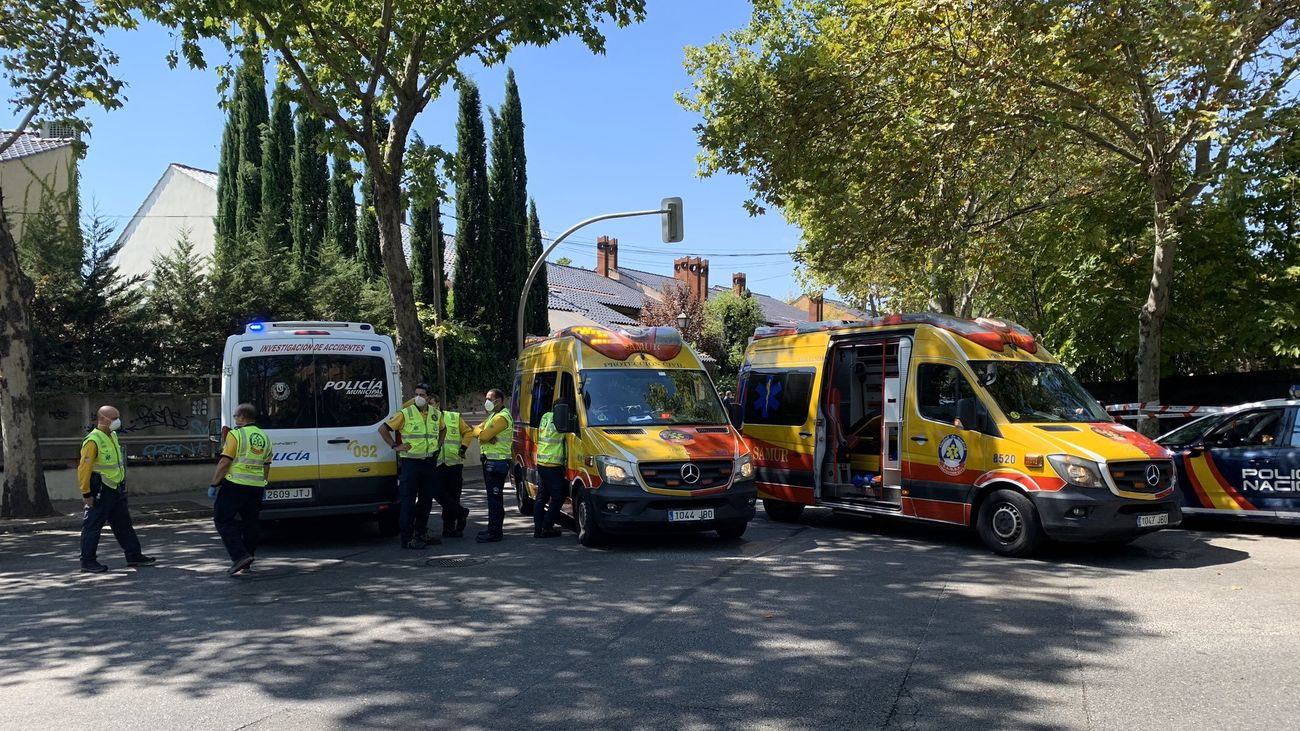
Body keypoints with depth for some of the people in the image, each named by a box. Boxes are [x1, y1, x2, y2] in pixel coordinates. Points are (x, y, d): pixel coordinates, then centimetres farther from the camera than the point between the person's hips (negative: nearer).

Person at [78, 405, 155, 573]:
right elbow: (84, 468, -18)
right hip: (101, 491, -9)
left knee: (124, 524, 13)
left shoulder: (113, 436, 11)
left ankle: (134, 556, 20)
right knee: (93, 526, 1)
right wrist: (86, 493, -18)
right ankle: (88, 562, 9)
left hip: (117, 489, 9)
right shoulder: (93, 441, -18)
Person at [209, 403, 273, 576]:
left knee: (223, 520, 1)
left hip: (235, 485, -7)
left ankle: (240, 555, -11)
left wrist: (214, 484, -7)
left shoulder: (236, 434, -9)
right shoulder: (265, 438, 13)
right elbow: (266, 467, 18)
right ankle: (246, 562, 19)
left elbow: (224, 463, -13)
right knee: (250, 523, 13)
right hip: (256, 487, 7)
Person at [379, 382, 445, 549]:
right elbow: (383, 429, -5)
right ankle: (407, 538, 0)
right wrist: (395, 446, -8)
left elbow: (443, 429, 29)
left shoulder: (436, 414, 8)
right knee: (408, 501, -4)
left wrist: (439, 445, 17)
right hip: (411, 462, -6)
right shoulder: (405, 414, -8)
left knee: (427, 499, 12)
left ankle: (421, 533, 25)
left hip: (430, 462, 6)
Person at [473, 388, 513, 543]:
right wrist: (487, 437, -9)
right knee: (493, 497, 15)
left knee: (494, 497, -9)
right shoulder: (493, 415, 20)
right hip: (490, 461, 10)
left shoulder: (502, 417, -14)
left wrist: (481, 432, 1)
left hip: (497, 462, -10)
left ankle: (494, 532, -8)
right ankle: (493, 528, 23)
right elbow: (479, 431, 10)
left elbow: (484, 435, -21)